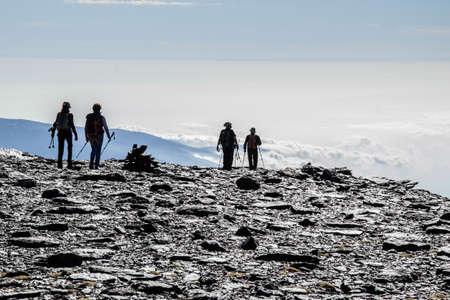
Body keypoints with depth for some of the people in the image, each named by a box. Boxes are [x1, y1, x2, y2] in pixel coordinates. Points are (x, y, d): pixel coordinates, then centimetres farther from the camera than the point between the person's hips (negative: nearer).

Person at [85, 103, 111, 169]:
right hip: (99, 136, -3)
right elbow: (105, 127, -7)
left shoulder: (88, 117, 2)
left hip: (91, 136, 3)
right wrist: (109, 136, 4)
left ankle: (91, 163, 1)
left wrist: (86, 137, 14)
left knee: (93, 150, 18)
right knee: (98, 151, 8)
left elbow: (86, 128, 5)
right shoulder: (101, 118, -7)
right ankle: (96, 165, 2)